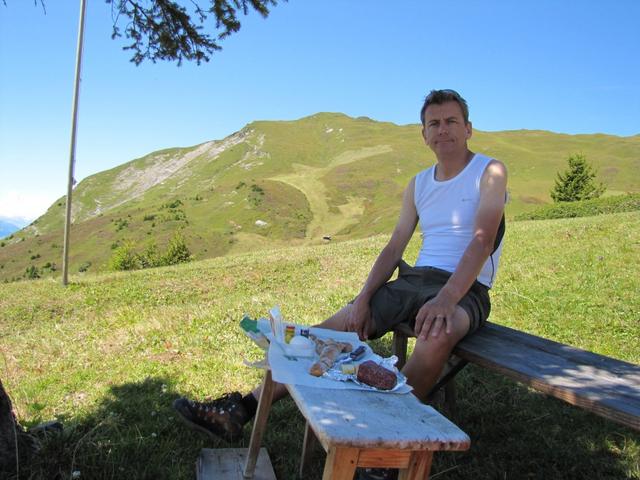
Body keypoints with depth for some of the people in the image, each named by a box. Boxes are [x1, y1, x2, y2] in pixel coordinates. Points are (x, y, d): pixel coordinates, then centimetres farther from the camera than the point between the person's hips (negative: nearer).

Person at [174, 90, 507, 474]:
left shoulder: (489, 171, -2)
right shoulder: (419, 184, 15)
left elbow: (483, 240, -17)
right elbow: (394, 248, 10)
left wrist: (446, 299, -32)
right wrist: (364, 298, -6)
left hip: (466, 289, -4)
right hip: (414, 280, 5)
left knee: (440, 332, -41)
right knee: (332, 332, -12)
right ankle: (242, 410, -12)